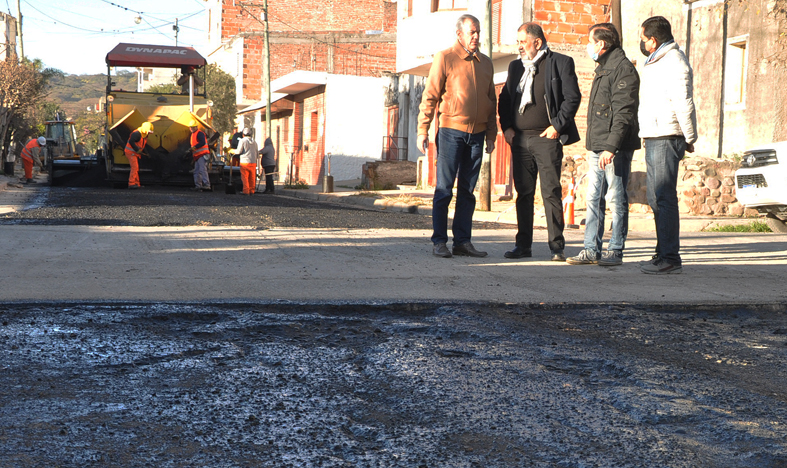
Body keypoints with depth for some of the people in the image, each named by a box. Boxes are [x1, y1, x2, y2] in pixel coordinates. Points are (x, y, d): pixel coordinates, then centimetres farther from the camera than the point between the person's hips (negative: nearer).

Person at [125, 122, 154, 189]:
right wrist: (137, 150, -26)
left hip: (135, 153, 10)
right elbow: (131, 142, -29)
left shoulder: (145, 135, 13)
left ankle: (137, 184, 14)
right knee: (134, 167, -17)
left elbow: (143, 145, 24)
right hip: (130, 152, -10)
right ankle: (131, 184, -19)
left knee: (136, 168, 10)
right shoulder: (137, 133, -19)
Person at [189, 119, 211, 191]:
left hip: (202, 155, -10)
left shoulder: (200, 133, -7)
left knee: (202, 170, -18)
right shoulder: (193, 134, 24)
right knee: (196, 171, 9)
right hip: (197, 156, 10)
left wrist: (194, 147, -22)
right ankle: (198, 186, 12)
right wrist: (192, 155, 26)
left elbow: (203, 142, -21)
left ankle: (206, 185, -22)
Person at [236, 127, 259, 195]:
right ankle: (251, 191, 11)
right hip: (253, 162, 5)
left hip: (244, 162, -5)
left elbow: (239, 151, -12)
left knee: (245, 177, -3)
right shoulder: (254, 142, 15)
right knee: (252, 178, 9)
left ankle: (246, 191, -9)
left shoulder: (242, 141, -4)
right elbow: (257, 153, 19)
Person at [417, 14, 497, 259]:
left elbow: (491, 100, 18)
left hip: (477, 134, 5)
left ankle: (462, 241, 11)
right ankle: (439, 241, 1)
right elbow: (430, 96, -3)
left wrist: (491, 134, 15)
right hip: (451, 131, -5)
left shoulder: (486, 63, 14)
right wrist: (423, 130, -8)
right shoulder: (444, 58, -1)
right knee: (444, 188, -4)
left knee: (467, 190, 6)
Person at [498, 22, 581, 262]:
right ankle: (523, 245, 12)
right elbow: (504, 99, 20)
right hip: (519, 139, 5)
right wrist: (506, 127, 6)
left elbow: (572, 97, -4)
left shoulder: (561, 63, 0)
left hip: (547, 138, -5)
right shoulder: (515, 66, 17)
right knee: (523, 193, 6)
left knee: (551, 193, -5)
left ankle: (556, 246, 1)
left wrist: (557, 126, -10)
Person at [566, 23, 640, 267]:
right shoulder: (603, 69, 21)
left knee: (616, 199, -3)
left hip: (615, 148, -9)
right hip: (597, 147, 9)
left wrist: (611, 147, -24)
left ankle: (615, 251, 3)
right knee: (593, 199, 7)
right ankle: (591, 250, 11)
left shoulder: (623, 69, -10)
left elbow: (623, 114, -18)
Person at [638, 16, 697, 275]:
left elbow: (684, 104, -16)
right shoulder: (656, 62, 22)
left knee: (665, 198, -12)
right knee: (655, 199, 13)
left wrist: (690, 138, -13)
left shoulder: (674, 62, -11)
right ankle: (663, 254, 20)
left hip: (667, 139, -10)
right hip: (653, 139, 10)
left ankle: (670, 258, -11)